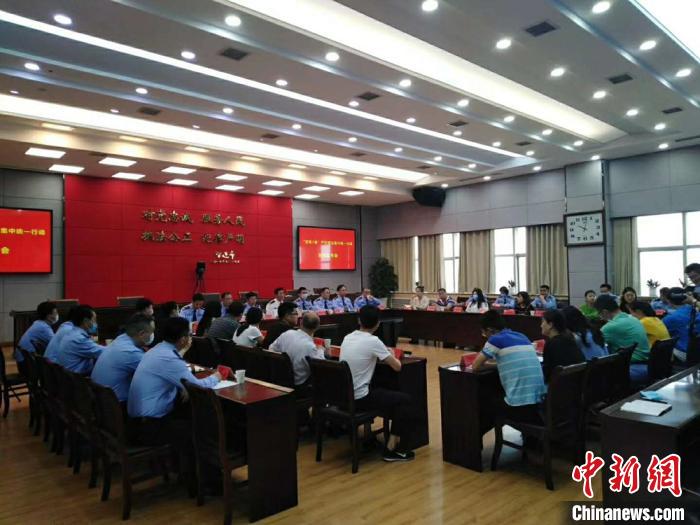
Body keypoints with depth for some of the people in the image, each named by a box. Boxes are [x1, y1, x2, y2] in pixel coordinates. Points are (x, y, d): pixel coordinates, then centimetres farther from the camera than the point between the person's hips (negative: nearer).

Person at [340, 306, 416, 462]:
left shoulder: (347, 338, 5)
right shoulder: (373, 341, -16)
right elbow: (397, 366, -8)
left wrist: (382, 357, 20)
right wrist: (390, 357, 13)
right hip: (359, 399, -8)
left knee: (389, 395, 26)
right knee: (405, 400, 8)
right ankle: (391, 448, 10)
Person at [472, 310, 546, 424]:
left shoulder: (495, 339, -4)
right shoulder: (522, 337, 15)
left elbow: (475, 367, 2)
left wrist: (484, 362, 23)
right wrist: (489, 363, 31)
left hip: (519, 405, -6)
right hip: (540, 400, 6)